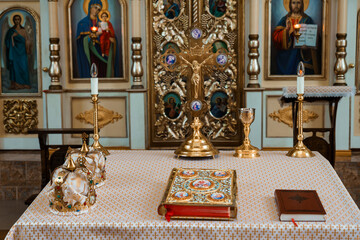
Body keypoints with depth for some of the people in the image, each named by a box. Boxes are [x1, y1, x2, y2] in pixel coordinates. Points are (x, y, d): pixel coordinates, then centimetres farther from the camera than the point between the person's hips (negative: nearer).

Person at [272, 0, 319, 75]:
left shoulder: (307, 20, 7)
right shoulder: (284, 20, 9)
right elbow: (275, 37, -1)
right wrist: (286, 29, -18)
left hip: (303, 57, -1)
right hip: (287, 57, 1)